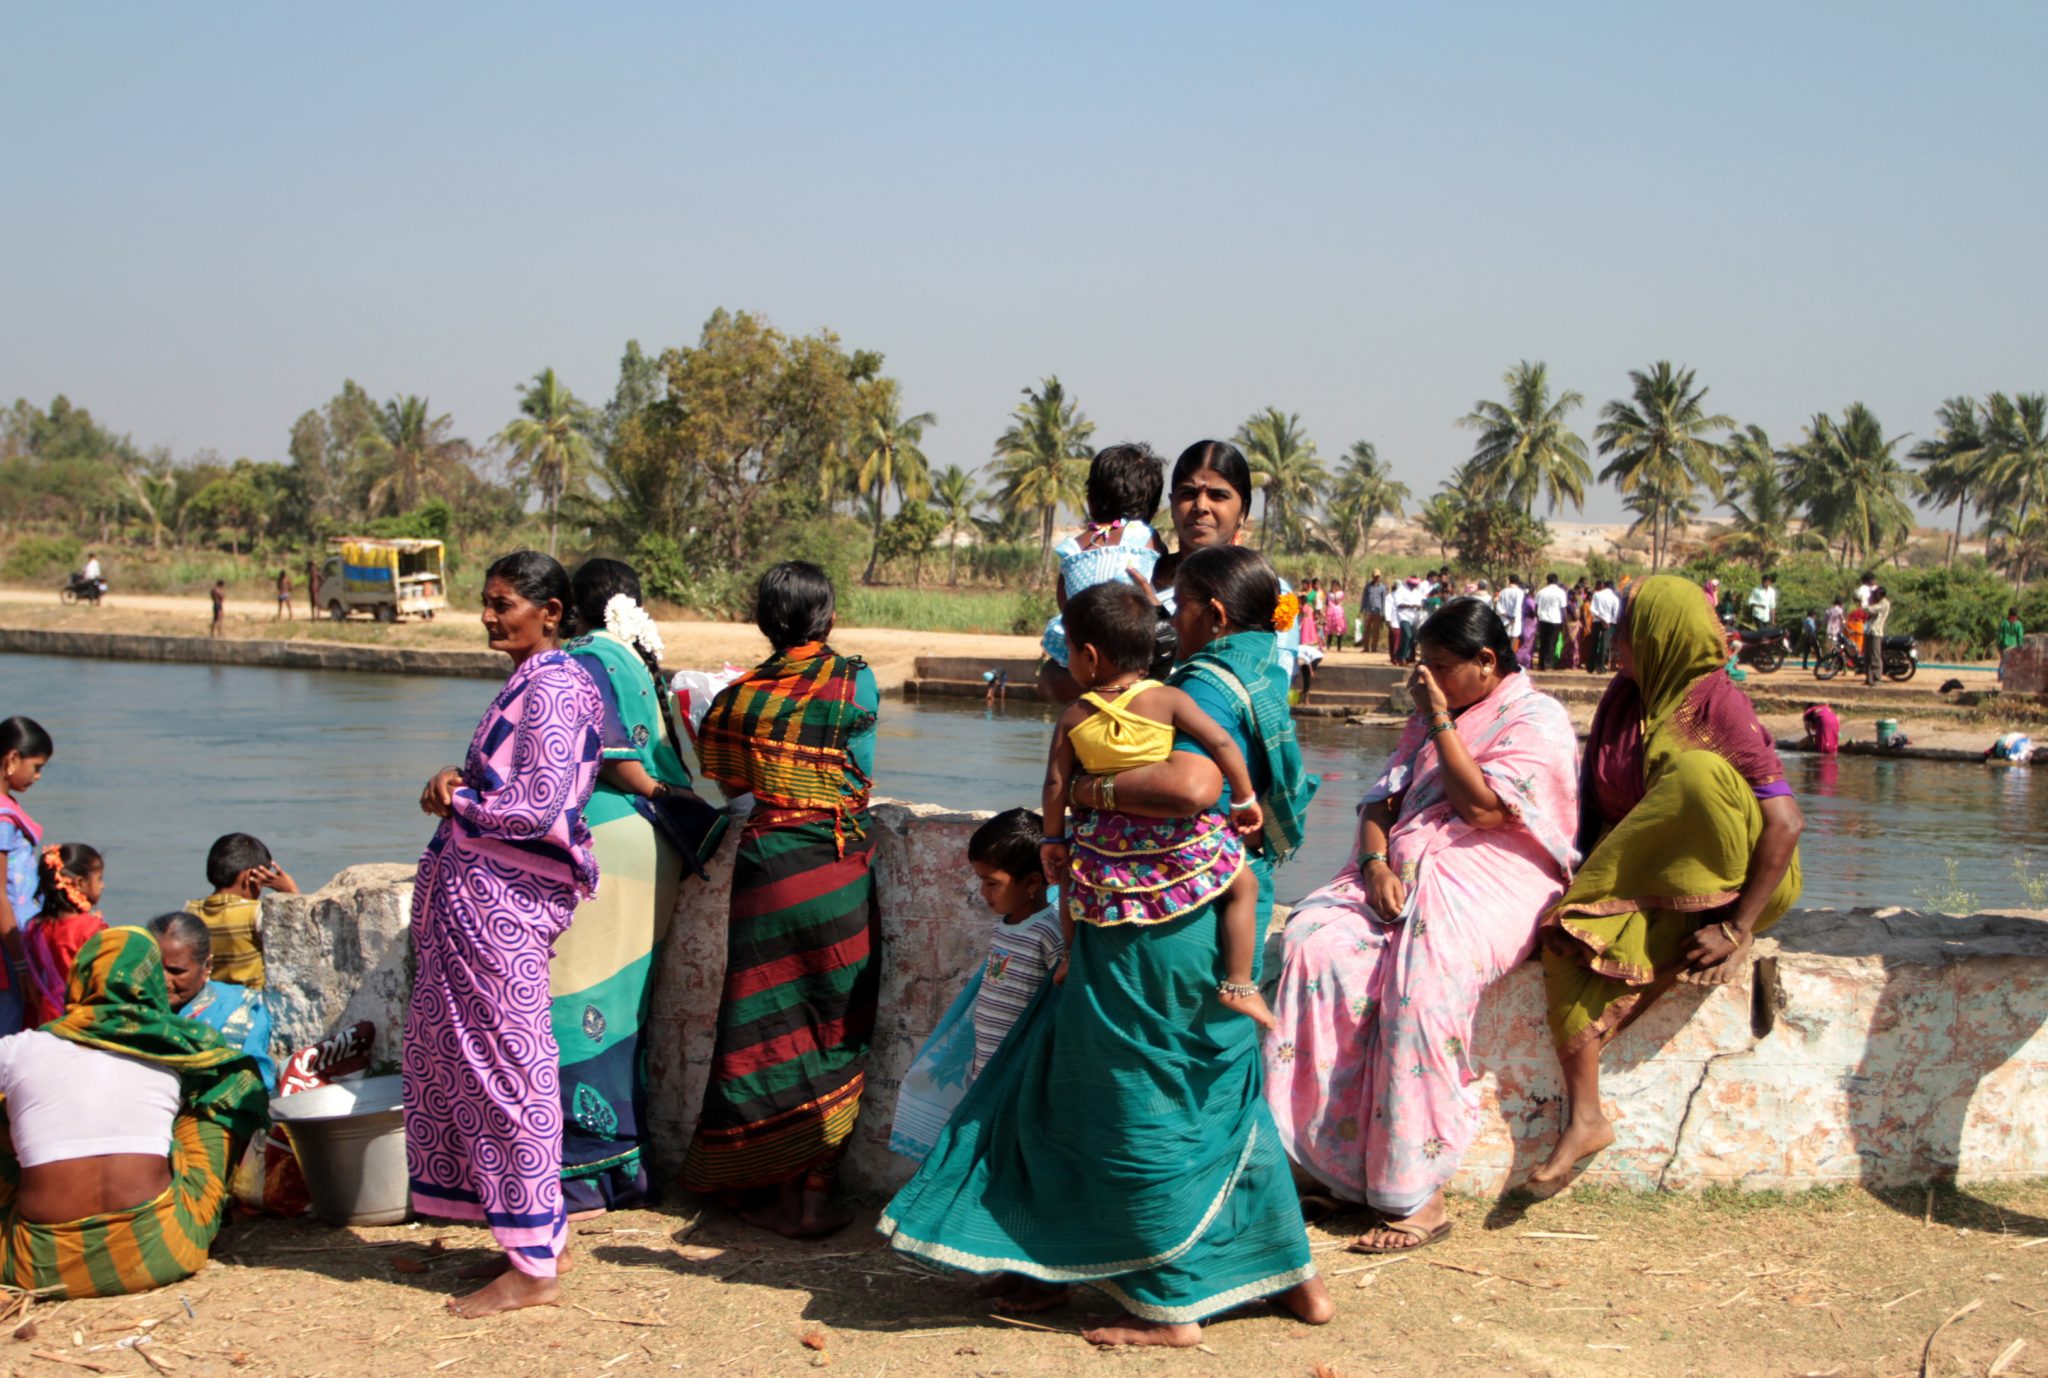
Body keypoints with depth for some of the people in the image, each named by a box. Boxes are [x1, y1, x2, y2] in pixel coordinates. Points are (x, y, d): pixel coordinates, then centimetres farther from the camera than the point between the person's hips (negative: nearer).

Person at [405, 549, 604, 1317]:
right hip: (476, 889, 10)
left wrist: (456, 802, -5)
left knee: (507, 1064, -6)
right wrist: (460, 782, 4)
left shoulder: (551, 688, -14)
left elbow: (537, 807, -20)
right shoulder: (536, 680, 17)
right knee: (458, 1052, 14)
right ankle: (540, 1233, 22)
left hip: (501, 898, -10)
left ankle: (532, 1268, 1)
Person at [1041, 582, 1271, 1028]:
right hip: (1173, 842, -2)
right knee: (1242, 884, 12)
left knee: (1070, 884, 33)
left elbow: (1056, 784, -1)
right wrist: (1245, 800, 0)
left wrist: (1053, 840, 12)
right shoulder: (1167, 700, -9)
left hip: (1104, 842, 2)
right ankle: (1238, 986, 6)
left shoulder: (1073, 717, -3)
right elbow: (1222, 744, -13)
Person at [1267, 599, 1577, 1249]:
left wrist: (1439, 721, -9)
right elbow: (1383, 797, 14)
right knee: (1316, 940, -22)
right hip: (1403, 873, 7)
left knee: (1425, 974, -35)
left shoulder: (1539, 721, -2)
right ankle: (1334, 1155, -23)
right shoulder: (1431, 717, 22)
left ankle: (1419, 1195, -30)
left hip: (1491, 881, -7)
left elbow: (1483, 807, -15)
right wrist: (1376, 863, -6)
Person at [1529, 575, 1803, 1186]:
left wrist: (1738, 928, -24)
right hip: (1635, 882, 5)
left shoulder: (1719, 705, -15)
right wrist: (1592, 879, -5)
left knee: (1697, 770, -32)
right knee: (1572, 941, -27)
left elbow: (1786, 823, -22)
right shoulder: (1622, 698, 5)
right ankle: (1584, 1117, -30)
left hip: (1723, 877, -5)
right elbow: (1594, 802, 11)